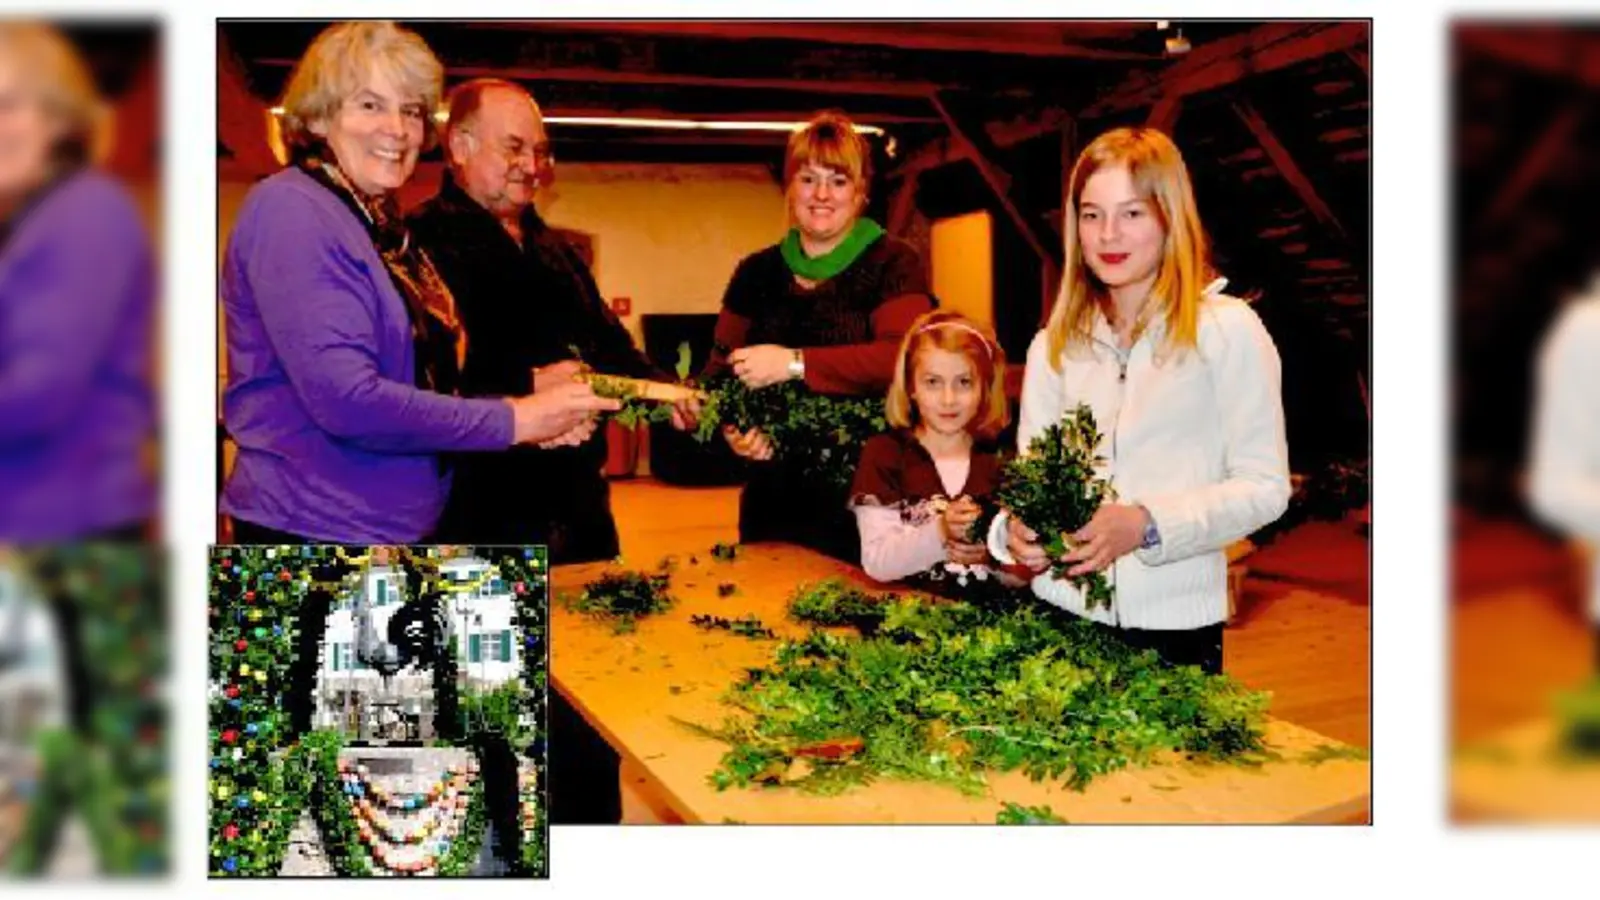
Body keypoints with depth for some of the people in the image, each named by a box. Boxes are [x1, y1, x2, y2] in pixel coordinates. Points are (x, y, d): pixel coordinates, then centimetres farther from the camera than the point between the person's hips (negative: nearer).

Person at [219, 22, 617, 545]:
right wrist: (513, 420, -16)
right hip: (312, 530, -8)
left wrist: (536, 414, -3)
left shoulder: (382, 226, 11)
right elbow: (345, 399, -23)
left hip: (400, 529, 8)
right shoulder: (291, 209, -13)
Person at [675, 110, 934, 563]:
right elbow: (721, 366, 10)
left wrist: (795, 363, -21)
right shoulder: (756, 272, 12)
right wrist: (732, 427, -11)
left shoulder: (893, 263, -1)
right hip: (774, 496, 4)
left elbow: (904, 359, -17)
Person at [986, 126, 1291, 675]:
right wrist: (1014, 530, -14)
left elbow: (1265, 486, -8)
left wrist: (1147, 526, -21)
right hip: (1063, 613, 3)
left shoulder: (1227, 330, -4)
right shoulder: (1053, 347, 10)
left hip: (1177, 622, -3)